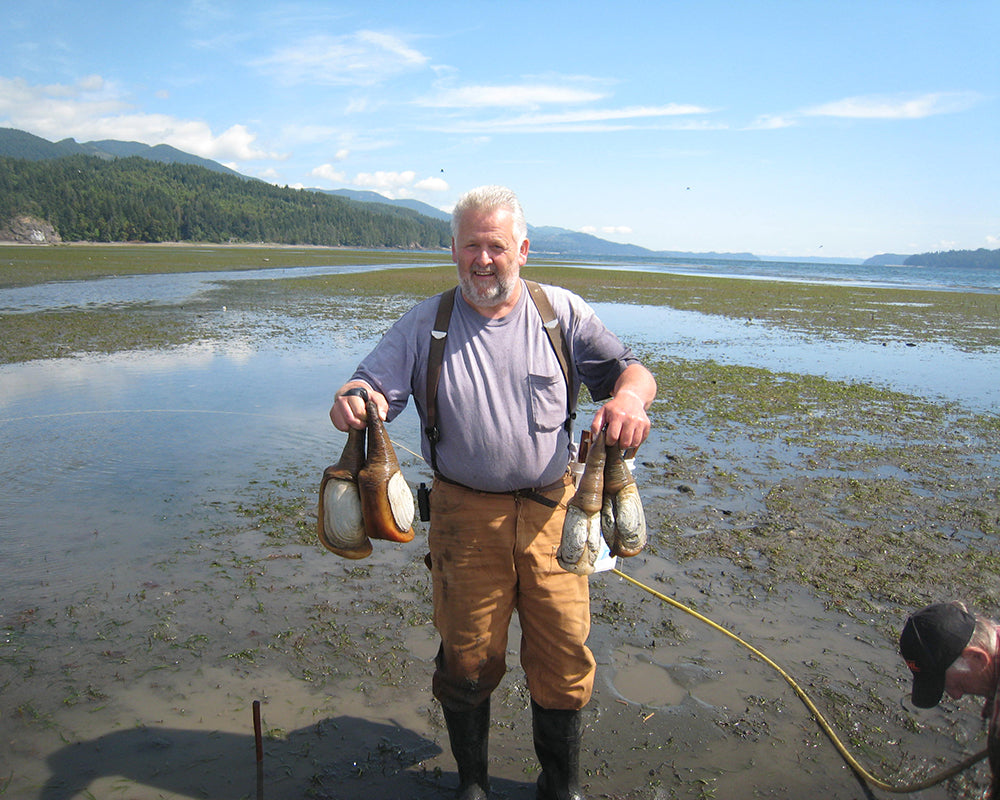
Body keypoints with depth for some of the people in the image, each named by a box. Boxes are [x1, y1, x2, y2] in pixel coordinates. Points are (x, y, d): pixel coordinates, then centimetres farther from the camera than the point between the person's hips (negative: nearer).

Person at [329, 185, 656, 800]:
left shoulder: (563, 312, 1)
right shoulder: (424, 324, 2)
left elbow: (632, 369, -1)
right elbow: (372, 385, -3)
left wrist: (629, 398, -25)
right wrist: (353, 401, -28)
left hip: (552, 511, 1)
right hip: (465, 514, 0)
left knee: (564, 659, 7)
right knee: (468, 660, 9)